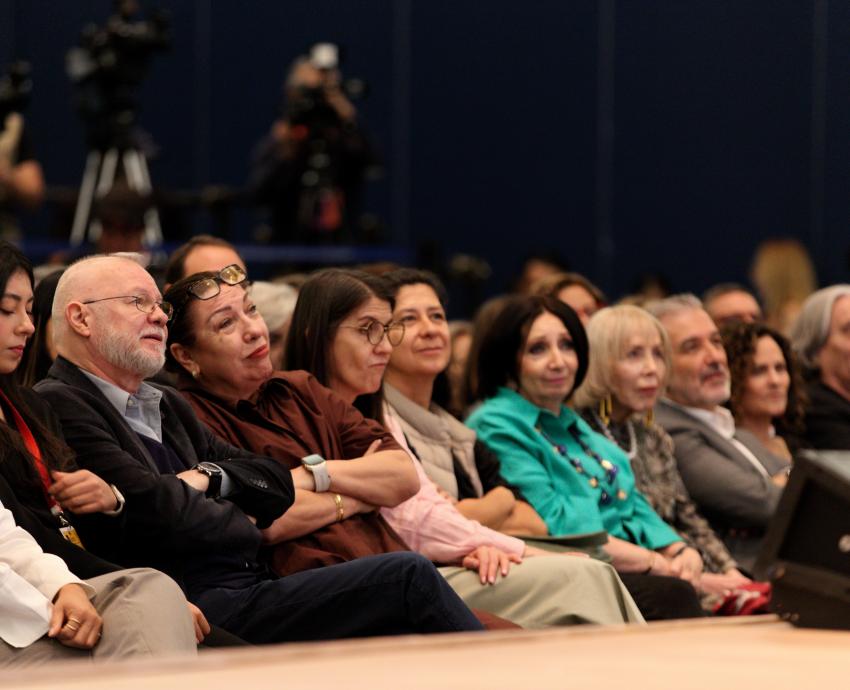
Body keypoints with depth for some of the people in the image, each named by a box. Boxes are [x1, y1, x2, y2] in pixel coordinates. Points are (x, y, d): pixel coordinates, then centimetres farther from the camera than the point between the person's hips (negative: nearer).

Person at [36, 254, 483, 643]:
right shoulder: (60, 405, -4)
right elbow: (153, 508, -15)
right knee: (407, 578, -15)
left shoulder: (165, 405, 24)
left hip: (248, 587, 8)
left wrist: (208, 477, 0)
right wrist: (240, 522, 4)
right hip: (200, 610, -8)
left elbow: (275, 483, 20)